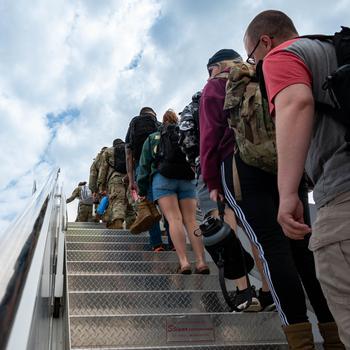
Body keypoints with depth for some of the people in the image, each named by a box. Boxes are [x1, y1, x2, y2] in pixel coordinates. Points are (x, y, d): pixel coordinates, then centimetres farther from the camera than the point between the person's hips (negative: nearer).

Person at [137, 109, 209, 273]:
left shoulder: (152, 138, 20)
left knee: (174, 219, -11)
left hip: (163, 178, -2)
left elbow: (144, 165, 15)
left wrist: (142, 191, 16)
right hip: (187, 180, 2)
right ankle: (201, 262, -14)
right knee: (191, 220, -3)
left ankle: (184, 262, -24)